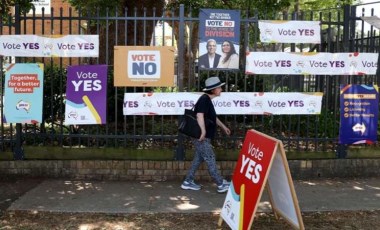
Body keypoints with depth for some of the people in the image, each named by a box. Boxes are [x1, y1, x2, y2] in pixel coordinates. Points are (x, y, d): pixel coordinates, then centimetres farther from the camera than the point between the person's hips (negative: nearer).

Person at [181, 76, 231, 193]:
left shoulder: (208, 100, 15)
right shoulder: (204, 99, -16)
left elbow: (213, 117, 28)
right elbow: (200, 115, -29)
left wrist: (223, 126, 33)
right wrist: (203, 131, -36)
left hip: (204, 137, 10)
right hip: (202, 137, -10)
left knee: (198, 159, 15)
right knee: (210, 160, -3)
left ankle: (188, 182, 23)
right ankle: (221, 185, 4)